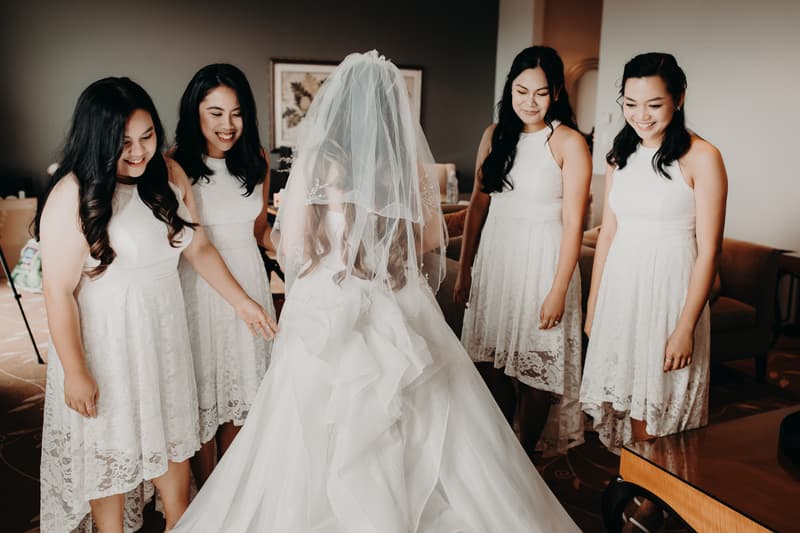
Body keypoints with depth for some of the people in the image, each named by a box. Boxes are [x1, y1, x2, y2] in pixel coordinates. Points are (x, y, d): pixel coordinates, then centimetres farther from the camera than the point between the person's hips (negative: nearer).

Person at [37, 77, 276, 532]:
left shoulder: (169, 174, -4)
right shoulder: (73, 195, -21)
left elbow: (199, 247, 6)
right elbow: (59, 291, -18)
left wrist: (243, 301, 7)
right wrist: (76, 372, -14)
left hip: (165, 330, 6)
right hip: (105, 339, -5)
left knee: (172, 431, 21)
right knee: (110, 447, 14)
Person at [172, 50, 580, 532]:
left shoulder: (316, 162, -8)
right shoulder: (414, 164, -1)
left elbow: (292, 251, -4)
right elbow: (434, 247, 9)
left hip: (331, 314, -2)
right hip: (405, 313, 3)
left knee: (324, 450, 12)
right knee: (425, 443, 16)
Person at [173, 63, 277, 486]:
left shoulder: (256, 160, 1)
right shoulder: (176, 166, -12)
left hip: (248, 281, 4)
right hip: (197, 288, -4)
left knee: (240, 387, 16)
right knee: (203, 392, 9)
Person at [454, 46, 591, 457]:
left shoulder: (569, 143, -8)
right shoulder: (494, 135, 7)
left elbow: (573, 222, -11)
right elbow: (478, 204, 9)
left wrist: (559, 291, -14)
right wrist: (463, 269, 9)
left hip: (541, 261, -4)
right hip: (494, 257, 5)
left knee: (535, 366, 5)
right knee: (491, 362, 11)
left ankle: (526, 453, 26)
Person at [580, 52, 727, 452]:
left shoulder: (701, 157, -10)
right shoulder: (621, 156, 7)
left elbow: (708, 250, -12)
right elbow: (607, 234, 10)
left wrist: (686, 327, -15)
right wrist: (592, 307, 10)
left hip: (668, 292, -5)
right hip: (620, 289, 5)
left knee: (657, 410, 4)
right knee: (623, 400, 13)